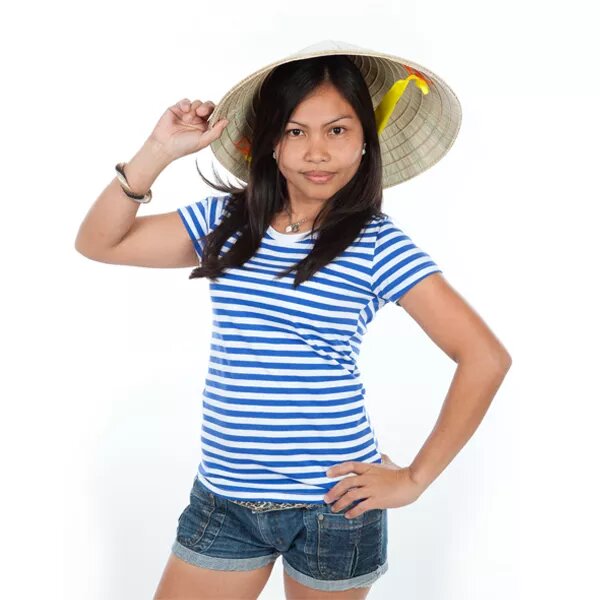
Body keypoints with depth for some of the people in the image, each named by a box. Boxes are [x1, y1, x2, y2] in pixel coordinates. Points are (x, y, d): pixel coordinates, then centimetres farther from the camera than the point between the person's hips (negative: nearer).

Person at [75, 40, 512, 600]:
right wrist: (159, 151, -8)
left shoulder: (378, 245, -10)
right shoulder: (227, 221, 2)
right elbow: (97, 243, 4)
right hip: (222, 498, 3)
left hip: (333, 502, -3)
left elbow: (485, 358, -11)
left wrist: (414, 479, -9)